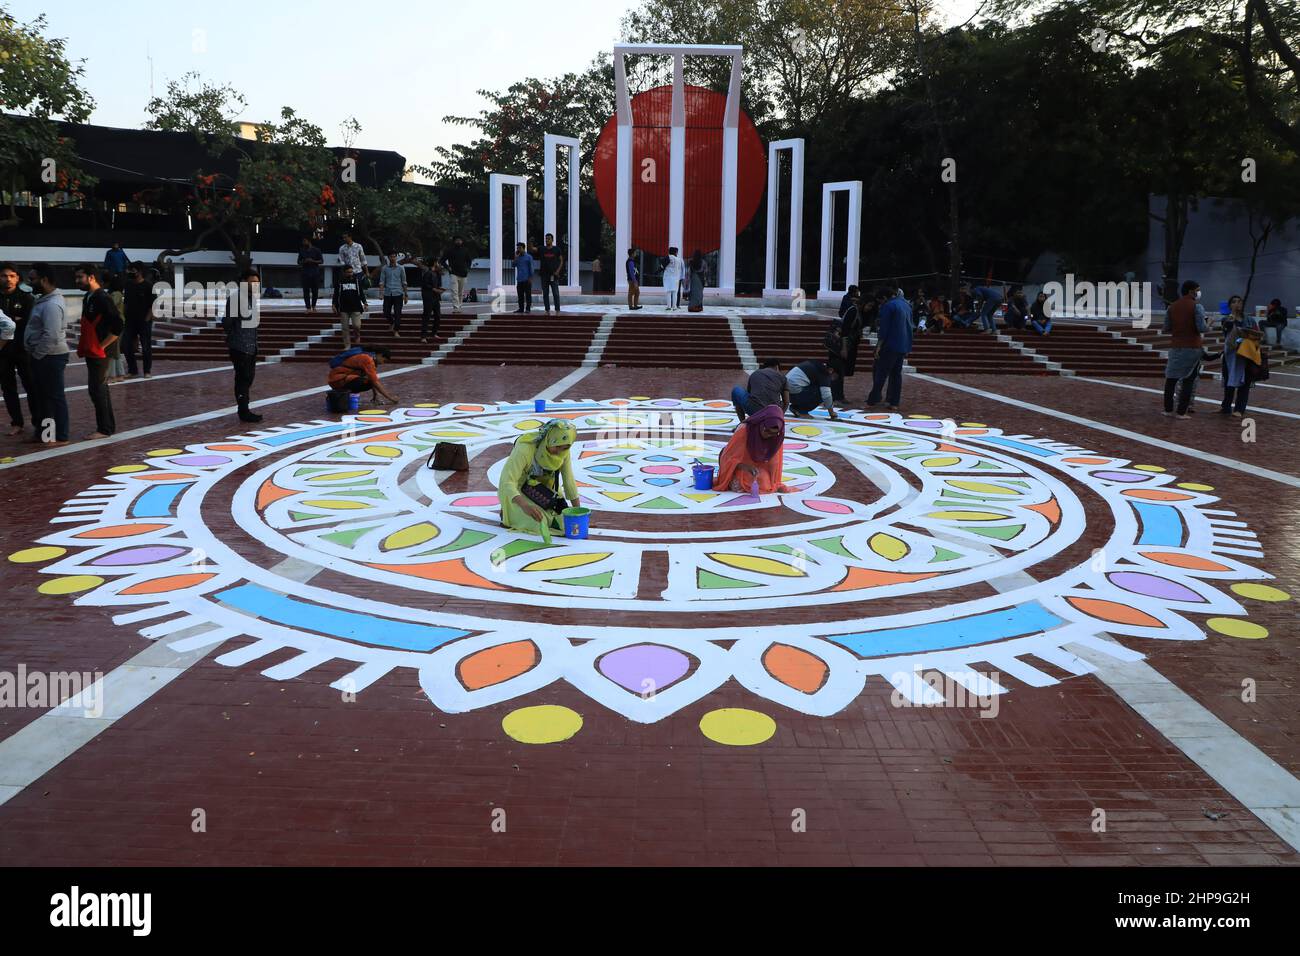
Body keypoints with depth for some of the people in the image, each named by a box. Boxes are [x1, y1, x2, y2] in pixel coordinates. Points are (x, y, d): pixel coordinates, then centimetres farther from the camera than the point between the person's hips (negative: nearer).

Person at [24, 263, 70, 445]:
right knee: (42, 395, 17)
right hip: (43, 356, 11)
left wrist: (37, 354, -17)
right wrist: (36, 354, 14)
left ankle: (60, 437, 4)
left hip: (51, 357, -11)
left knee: (55, 396, -3)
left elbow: (51, 336, -28)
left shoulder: (52, 304, -21)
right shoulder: (45, 299, 13)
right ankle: (42, 432, 26)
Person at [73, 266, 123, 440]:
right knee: (100, 389, 13)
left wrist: (101, 345, -17)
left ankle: (104, 429, -1)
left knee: (97, 390, -7)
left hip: (99, 354, -10)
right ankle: (109, 426, 20)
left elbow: (117, 326, -23)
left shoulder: (102, 299, -15)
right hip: (91, 353, 10)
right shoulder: (88, 298, 13)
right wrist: (83, 346, 14)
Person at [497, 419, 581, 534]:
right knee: (538, 524, -24)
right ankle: (508, 513, 4)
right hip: (516, 491, -6)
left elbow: (569, 480, -4)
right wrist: (525, 506, -56)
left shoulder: (563, 450, -16)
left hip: (541, 489, 6)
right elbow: (507, 482, -40)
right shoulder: (525, 448, -35)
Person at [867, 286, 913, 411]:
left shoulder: (888, 306, -9)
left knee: (880, 373, -4)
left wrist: (878, 346, -12)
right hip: (903, 347, 7)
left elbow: (884, 329, -14)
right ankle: (894, 403, 6)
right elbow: (909, 327, 19)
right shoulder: (907, 305, 16)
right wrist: (908, 347, 23)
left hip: (890, 345, -7)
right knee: (896, 373, 9)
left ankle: (872, 401, -4)